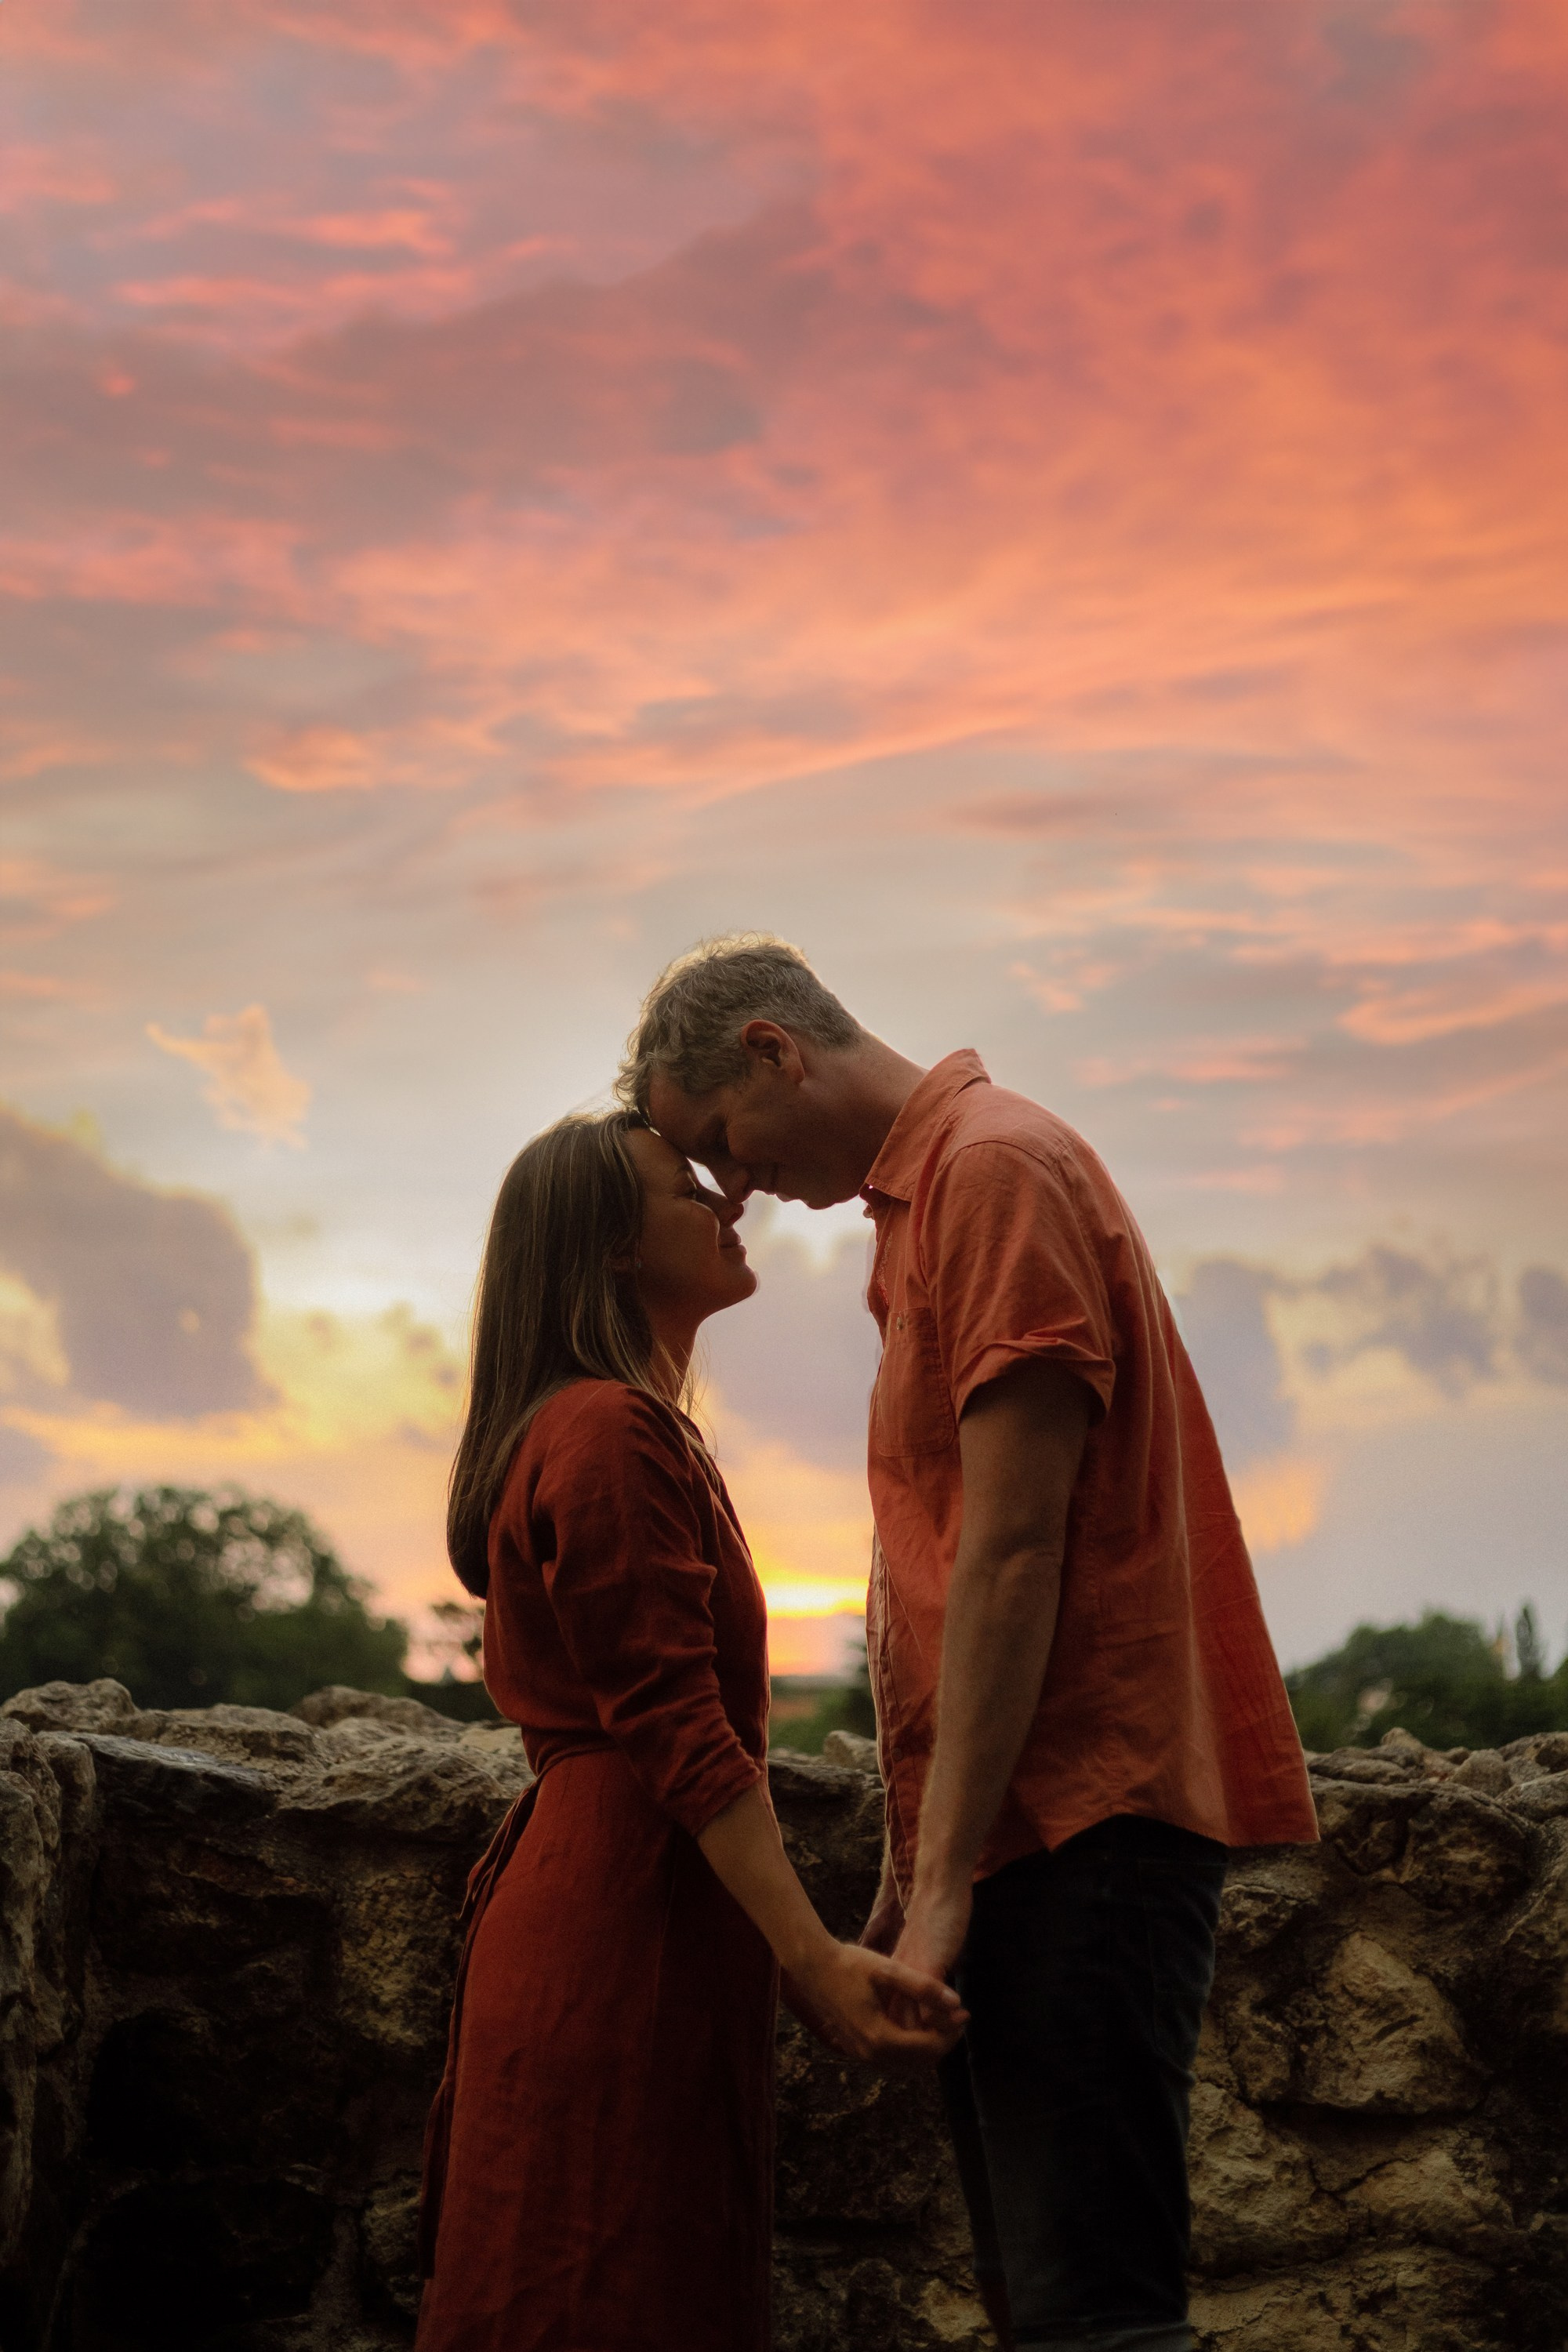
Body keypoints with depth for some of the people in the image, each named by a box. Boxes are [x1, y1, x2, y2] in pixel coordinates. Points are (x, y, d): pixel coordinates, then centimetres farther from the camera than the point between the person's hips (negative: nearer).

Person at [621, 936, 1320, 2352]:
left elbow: (1014, 1556, -17)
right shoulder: (924, 1192, 21)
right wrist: (913, 1868, 19)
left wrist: (942, 1879, -17)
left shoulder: (998, 1168, -10)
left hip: (1083, 1816, -10)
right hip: (1025, 1828, 10)